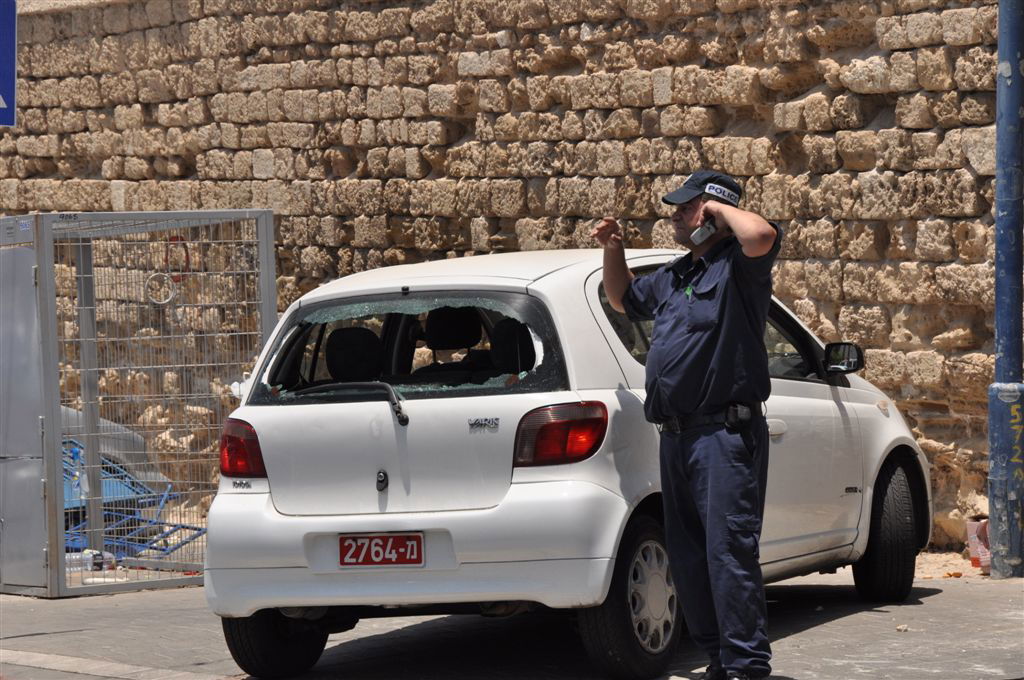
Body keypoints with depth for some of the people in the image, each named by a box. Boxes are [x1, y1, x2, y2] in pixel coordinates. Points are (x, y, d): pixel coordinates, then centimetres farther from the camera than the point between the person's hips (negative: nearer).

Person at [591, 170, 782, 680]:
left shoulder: (737, 265, -5)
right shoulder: (673, 276, 21)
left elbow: (761, 235, -28)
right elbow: (624, 299, 38)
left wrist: (720, 207, -10)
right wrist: (612, 250, 22)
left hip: (726, 433, -9)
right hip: (677, 436, 9)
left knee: (729, 550, -12)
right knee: (686, 555, 11)